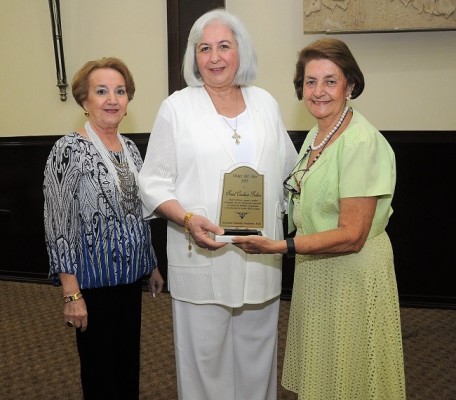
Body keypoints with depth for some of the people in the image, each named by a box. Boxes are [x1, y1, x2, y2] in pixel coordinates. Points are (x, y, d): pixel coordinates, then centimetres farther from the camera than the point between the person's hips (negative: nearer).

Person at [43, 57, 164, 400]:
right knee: (101, 370, 11)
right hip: (94, 282, -6)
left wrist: (152, 266, 15)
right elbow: (58, 227, -17)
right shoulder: (68, 150, -15)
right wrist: (72, 293, -18)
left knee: (130, 360, 20)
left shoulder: (131, 148, 5)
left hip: (131, 277, 6)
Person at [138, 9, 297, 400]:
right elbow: (154, 182, -3)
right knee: (205, 355, 8)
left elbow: (289, 171, 16)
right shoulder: (177, 107, -2)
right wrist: (188, 219, -19)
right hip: (202, 259, -3)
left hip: (261, 258, 3)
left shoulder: (266, 103, 9)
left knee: (257, 353, 16)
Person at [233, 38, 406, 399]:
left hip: (351, 275, -8)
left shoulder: (361, 143, -22)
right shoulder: (316, 135, 5)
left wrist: (280, 246, -29)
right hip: (315, 267, 8)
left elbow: (351, 236, -24)